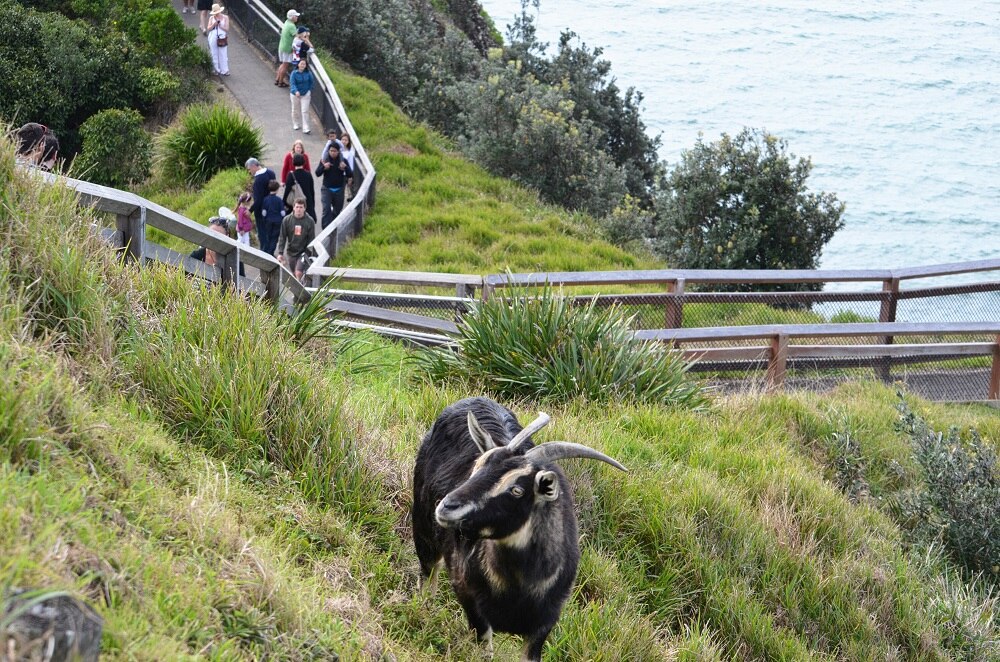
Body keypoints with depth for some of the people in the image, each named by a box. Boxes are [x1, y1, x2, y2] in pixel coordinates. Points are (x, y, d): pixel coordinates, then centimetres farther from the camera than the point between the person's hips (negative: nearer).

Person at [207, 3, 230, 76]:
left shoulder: (225, 18, 3)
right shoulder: (211, 18, 8)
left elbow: (226, 29, -2)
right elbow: (209, 28, 1)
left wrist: (219, 25, -15)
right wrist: (213, 25, -16)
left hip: (222, 39, -2)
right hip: (213, 38, 2)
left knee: (223, 55, -1)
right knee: (214, 54, 5)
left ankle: (224, 71, 4)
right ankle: (217, 70, 14)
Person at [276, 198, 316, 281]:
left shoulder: (310, 221, -9)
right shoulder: (286, 220, -6)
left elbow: (311, 239, -3)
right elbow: (282, 237, -2)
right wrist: (280, 253, -7)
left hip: (303, 253, -3)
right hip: (291, 252, 3)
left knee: (299, 273, -16)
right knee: (294, 274, 13)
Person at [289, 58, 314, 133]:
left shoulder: (308, 73, -7)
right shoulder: (294, 73, -15)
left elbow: (311, 83, 9)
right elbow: (292, 83, -22)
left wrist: (310, 91, 8)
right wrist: (296, 91, -38)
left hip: (305, 94, 0)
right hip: (295, 94, 0)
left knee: (305, 111, -6)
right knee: (295, 110, 16)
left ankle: (305, 128, -7)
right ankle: (295, 124, 39)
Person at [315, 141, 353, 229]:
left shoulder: (343, 161, -1)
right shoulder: (324, 160, -2)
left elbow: (350, 175, -5)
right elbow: (317, 173, -6)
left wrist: (345, 168, -25)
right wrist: (323, 167, -25)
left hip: (339, 189, 2)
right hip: (327, 189, -2)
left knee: (337, 210, 12)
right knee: (326, 209, -14)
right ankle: (326, 228, -15)